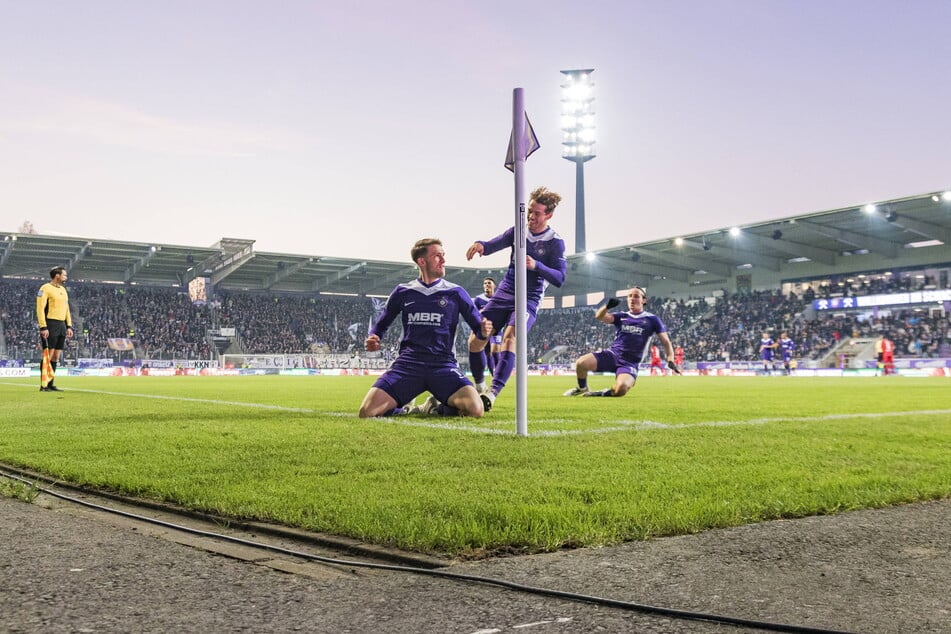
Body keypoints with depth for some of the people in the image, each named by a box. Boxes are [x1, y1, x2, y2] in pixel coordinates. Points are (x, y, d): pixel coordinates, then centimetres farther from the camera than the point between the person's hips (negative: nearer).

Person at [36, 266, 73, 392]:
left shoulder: (63, 290, 18)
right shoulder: (45, 288, -7)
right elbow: (40, 308, -13)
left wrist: (69, 326, 14)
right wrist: (43, 327, -19)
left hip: (61, 325, 8)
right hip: (50, 325, -8)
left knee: (56, 356, 8)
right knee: (48, 355, -8)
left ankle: (51, 384, 13)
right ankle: (43, 385, -5)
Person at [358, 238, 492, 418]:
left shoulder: (455, 293, 9)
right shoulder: (402, 292, 12)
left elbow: (478, 327, 8)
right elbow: (382, 324, 22)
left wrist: (484, 331, -17)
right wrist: (373, 339, -1)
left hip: (443, 364, 0)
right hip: (407, 363, 0)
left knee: (476, 410, -26)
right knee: (367, 412, -20)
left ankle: (434, 408, 5)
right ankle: (406, 410, 10)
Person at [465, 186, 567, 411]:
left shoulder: (555, 242, -7)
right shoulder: (517, 231, 6)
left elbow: (559, 278, -15)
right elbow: (493, 245, -5)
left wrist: (536, 266, -33)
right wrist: (480, 244, -29)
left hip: (528, 300, -5)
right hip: (504, 294, 5)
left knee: (510, 337, -29)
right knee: (476, 339, -1)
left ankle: (492, 392, -39)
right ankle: (479, 387, 20)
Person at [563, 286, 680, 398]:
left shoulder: (652, 319, 6)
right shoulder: (621, 316, 10)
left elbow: (665, 341, 6)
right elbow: (599, 316, -7)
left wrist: (670, 361, -10)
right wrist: (607, 306, -29)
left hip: (630, 363, -3)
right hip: (612, 355, 3)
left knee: (622, 388, -35)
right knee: (581, 363, -22)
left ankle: (602, 394, -1)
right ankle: (582, 388, 11)